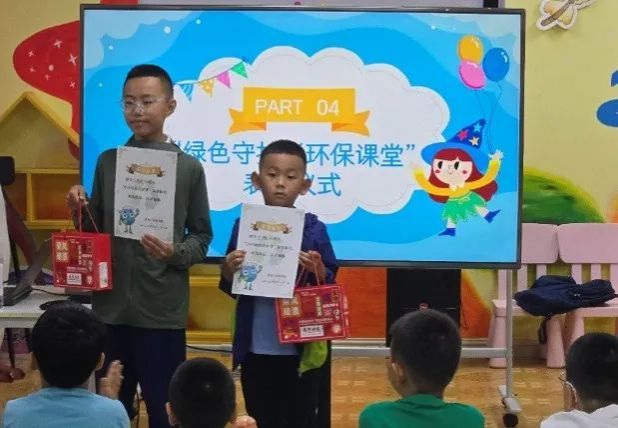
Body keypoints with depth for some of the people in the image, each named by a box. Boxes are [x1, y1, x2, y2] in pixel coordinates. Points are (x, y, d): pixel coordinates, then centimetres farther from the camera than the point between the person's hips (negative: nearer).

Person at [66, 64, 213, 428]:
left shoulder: (188, 167, -2)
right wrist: (80, 211, -8)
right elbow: (96, 230, 12)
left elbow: (202, 236, 2)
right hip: (111, 305, 3)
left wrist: (175, 253, -17)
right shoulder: (108, 161, 7)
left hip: (163, 310, -3)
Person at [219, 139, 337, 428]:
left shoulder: (314, 229, -4)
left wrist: (317, 272, -21)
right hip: (256, 349, 2)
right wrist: (228, 271, -14)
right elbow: (230, 288, 7)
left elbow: (330, 287, -2)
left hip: (301, 348, -2)